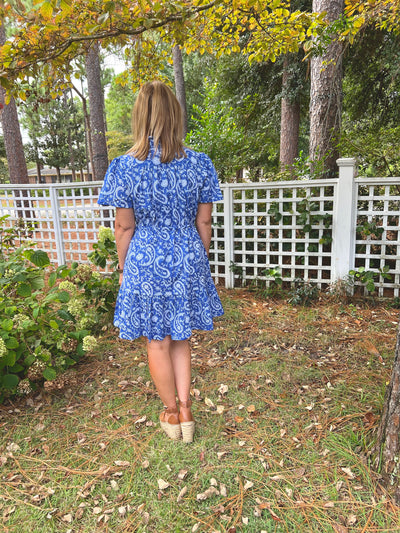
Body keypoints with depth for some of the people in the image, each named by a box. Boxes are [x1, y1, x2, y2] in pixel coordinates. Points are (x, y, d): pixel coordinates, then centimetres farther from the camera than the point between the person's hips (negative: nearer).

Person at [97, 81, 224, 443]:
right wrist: (200, 260, 13)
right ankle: (185, 412, 29)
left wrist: (123, 267, 8)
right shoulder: (198, 163, -6)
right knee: (180, 339, 20)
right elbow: (204, 222, -1)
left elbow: (125, 227, -6)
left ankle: (172, 414, 33)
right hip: (188, 260, 3)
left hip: (146, 263, -2)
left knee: (157, 343, 15)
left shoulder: (125, 167, -12)